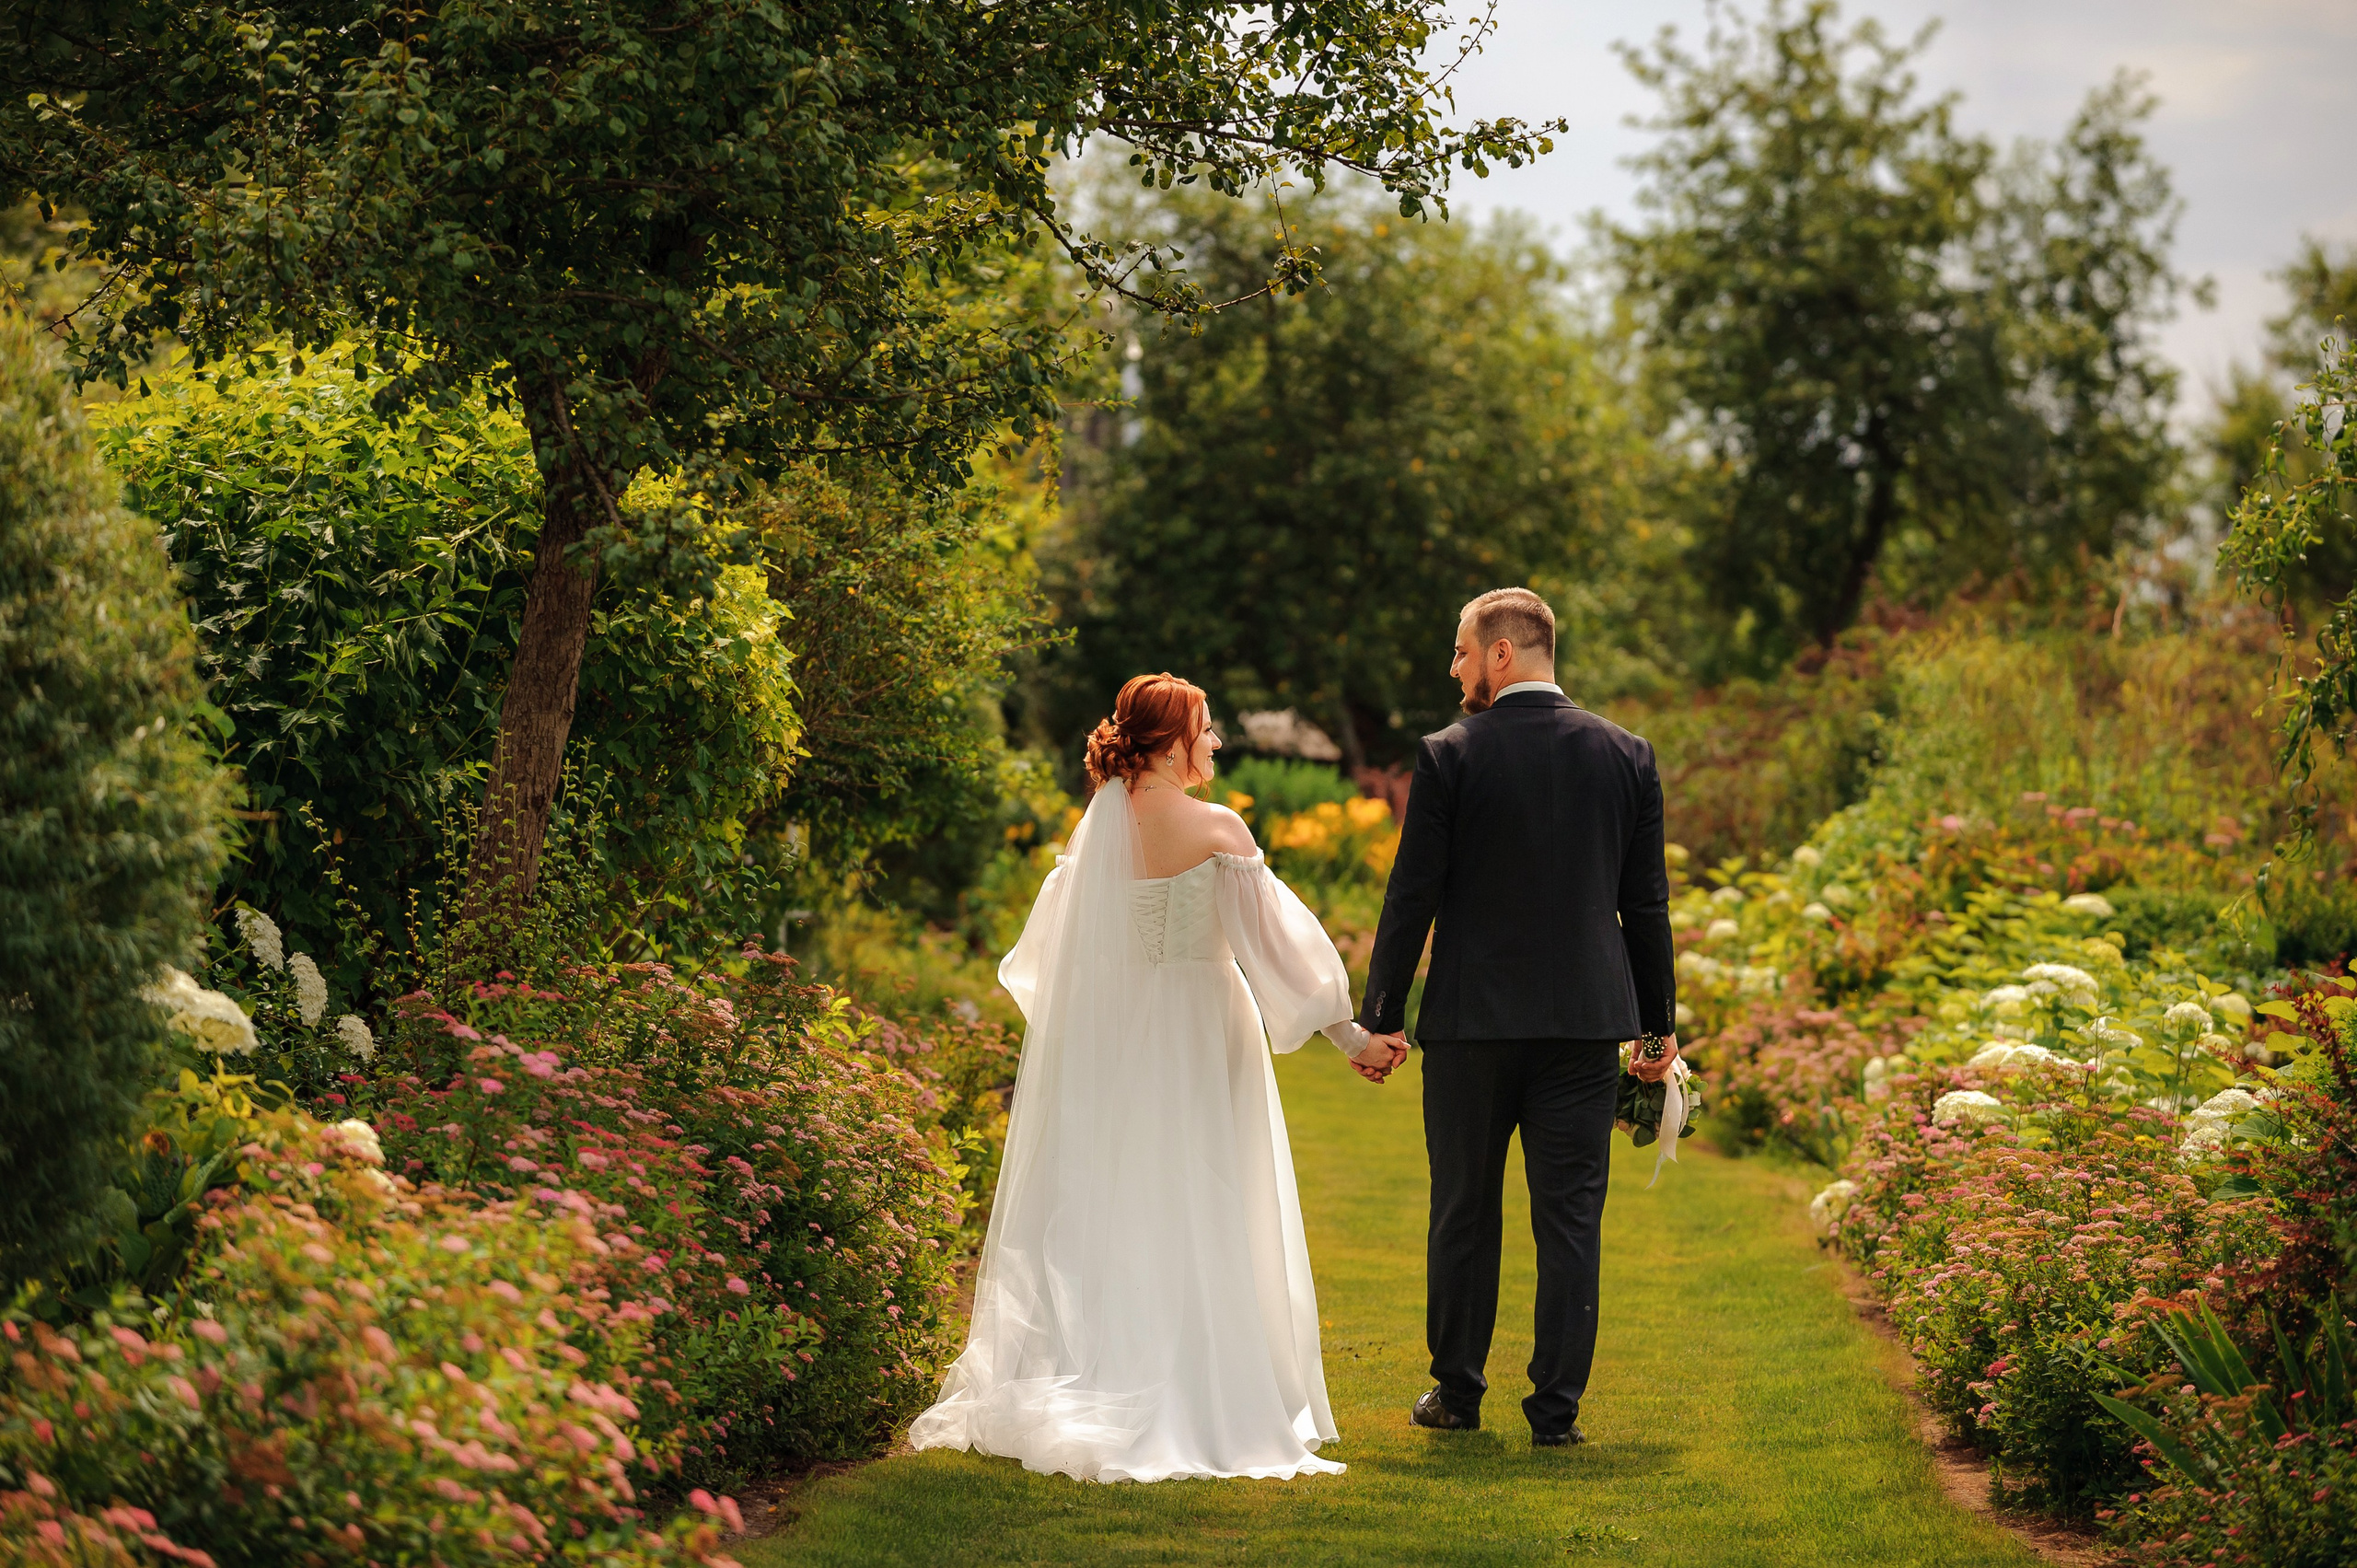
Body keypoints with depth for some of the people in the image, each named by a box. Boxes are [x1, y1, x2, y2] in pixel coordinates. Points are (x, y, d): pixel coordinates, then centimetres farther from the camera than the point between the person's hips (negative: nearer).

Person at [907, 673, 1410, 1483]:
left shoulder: (1100, 824, 3)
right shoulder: (1214, 828, -12)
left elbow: (1055, 952, 12)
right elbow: (1275, 936, -11)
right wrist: (1351, 1034, -4)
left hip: (1110, 1039, 5)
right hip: (1196, 1035, -5)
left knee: (1109, 1212, 11)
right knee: (1196, 1223, 1)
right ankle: (1195, 1406, 1)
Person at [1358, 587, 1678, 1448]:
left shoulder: (1449, 757, -7)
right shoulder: (1627, 755, 3)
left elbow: (1414, 895, -5)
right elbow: (1646, 901, 6)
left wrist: (1382, 1014, 2)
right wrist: (1660, 1020, 13)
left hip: (1471, 1021, -2)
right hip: (1586, 1022, 2)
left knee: (1464, 1213, 11)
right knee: (1570, 1218, 5)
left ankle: (1457, 1392, 20)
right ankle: (1556, 1409, 4)